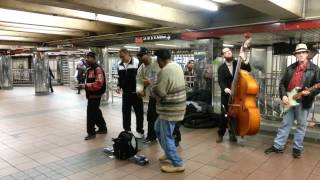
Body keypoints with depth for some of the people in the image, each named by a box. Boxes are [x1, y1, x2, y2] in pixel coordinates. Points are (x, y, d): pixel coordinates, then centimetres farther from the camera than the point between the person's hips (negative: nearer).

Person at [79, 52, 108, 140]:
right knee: (96, 112, 18)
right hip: (91, 95, 10)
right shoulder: (90, 69, 15)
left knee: (91, 113, -5)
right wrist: (84, 86, 11)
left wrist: (85, 86, -25)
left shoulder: (97, 69, -17)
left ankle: (91, 132, 7)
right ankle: (103, 128, 32)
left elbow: (98, 84, -26)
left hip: (95, 95, -10)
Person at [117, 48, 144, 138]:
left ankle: (140, 131, 19)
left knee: (139, 112, 6)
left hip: (136, 93, -5)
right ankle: (127, 130, 21)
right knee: (125, 112, 8)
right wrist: (119, 86, 0)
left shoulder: (137, 62, -12)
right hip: (125, 93, 5)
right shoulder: (120, 65, 6)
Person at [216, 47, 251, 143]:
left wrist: (246, 62, -21)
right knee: (224, 114, -1)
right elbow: (220, 81, -12)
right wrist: (224, 88, -31)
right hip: (226, 94, -2)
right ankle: (220, 134, 12)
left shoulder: (238, 63, 5)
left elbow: (248, 69, -2)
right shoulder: (221, 68, -2)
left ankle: (232, 133, 23)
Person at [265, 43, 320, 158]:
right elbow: (282, 83, 8)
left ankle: (297, 148, 20)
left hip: (304, 102, -3)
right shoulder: (290, 68, 8)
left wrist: (310, 93, -23)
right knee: (285, 124, 9)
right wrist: (283, 96, -5)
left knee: (301, 125, 8)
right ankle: (278, 146, 16)